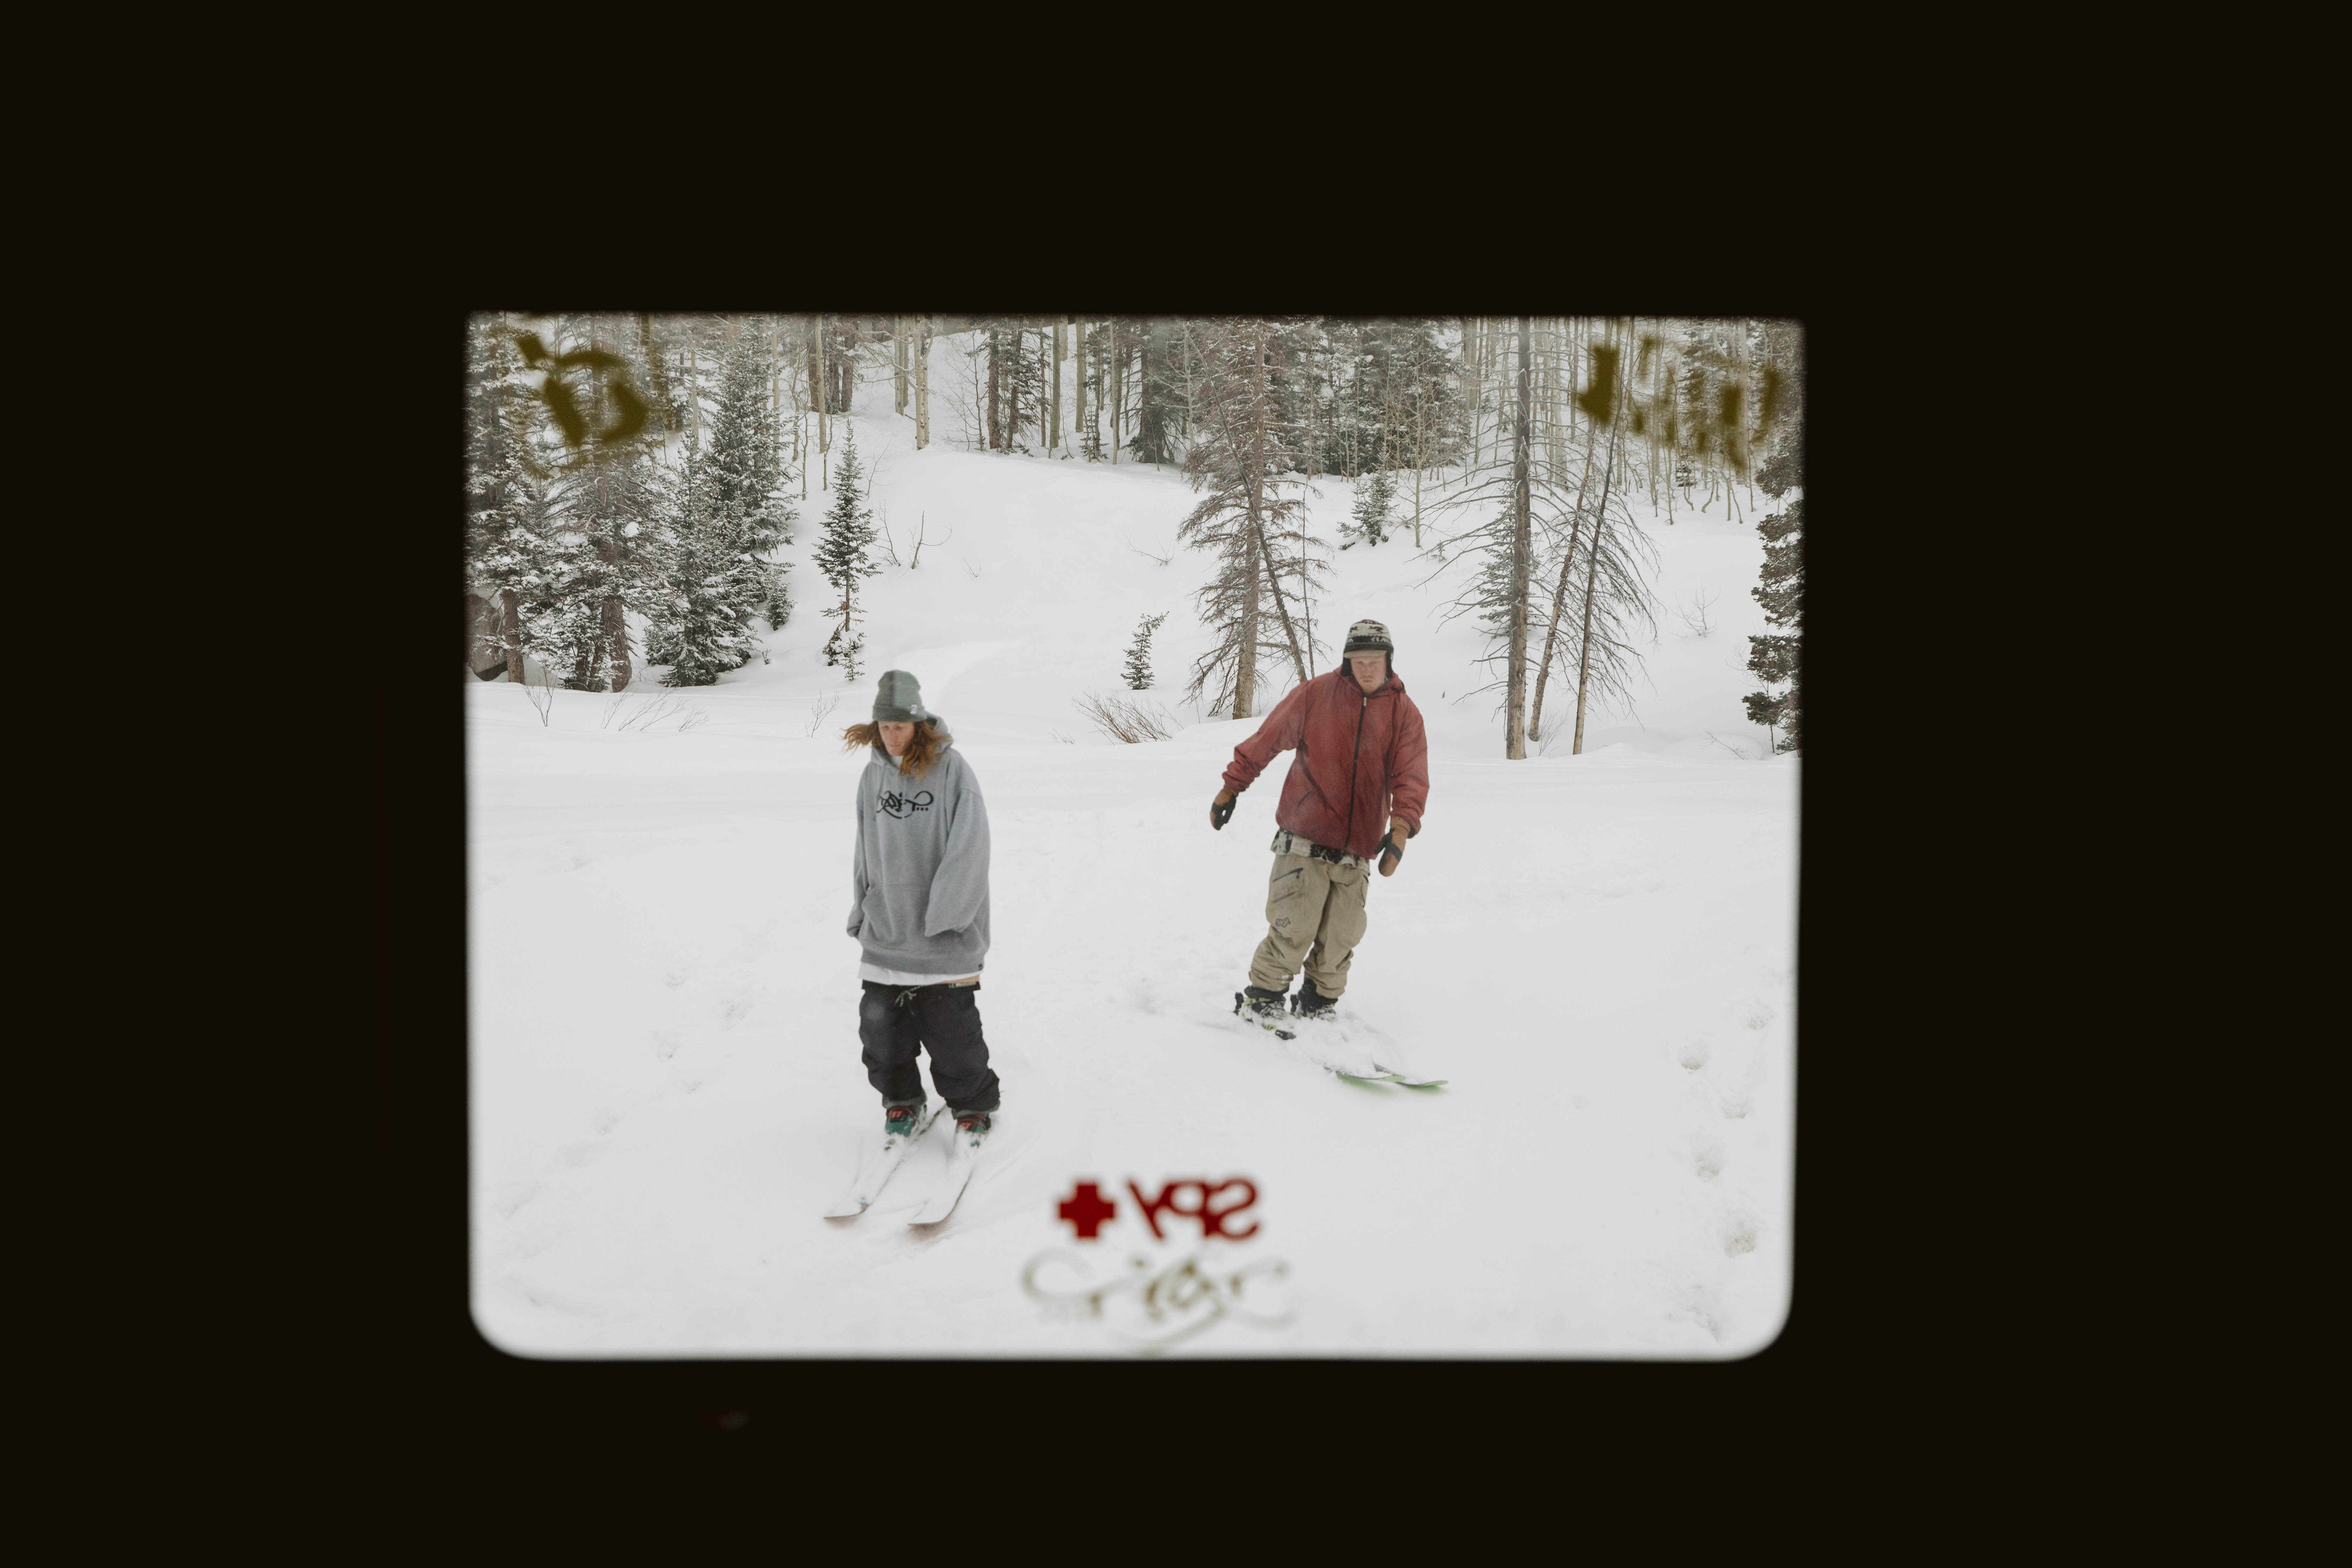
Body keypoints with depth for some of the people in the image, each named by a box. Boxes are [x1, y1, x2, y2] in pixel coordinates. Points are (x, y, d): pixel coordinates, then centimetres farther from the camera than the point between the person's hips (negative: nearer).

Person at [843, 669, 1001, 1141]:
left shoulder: (952, 770, -10)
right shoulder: (874, 775, 6)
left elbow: (968, 849, -14)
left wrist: (942, 916, -17)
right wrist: (862, 911, 11)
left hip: (944, 940, -5)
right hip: (884, 933, 5)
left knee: (952, 1028, 0)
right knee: (880, 1023, 7)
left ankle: (974, 1106, 21)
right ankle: (901, 1099, 28)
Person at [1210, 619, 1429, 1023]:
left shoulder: (1405, 714, 6)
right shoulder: (1316, 694, 0)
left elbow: (1411, 778, -2)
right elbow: (1266, 740, 6)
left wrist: (1401, 829, -19)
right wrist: (1231, 788, 7)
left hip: (1356, 853, 3)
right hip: (1304, 841, -3)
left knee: (1340, 941, 5)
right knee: (1293, 930, -10)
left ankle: (1317, 1008, 24)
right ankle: (1261, 1001, 8)